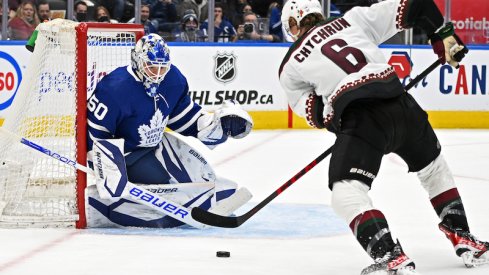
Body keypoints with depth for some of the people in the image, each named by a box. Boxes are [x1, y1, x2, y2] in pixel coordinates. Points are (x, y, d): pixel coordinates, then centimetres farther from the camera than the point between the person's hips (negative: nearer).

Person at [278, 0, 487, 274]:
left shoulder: (290, 67, 14)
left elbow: (317, 115, 10)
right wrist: (444, 34, 22)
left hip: (361, 120, -5)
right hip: (404, 106, 5)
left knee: (347, 194, -3)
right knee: (433, 168, 30)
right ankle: (464, 240, 32)